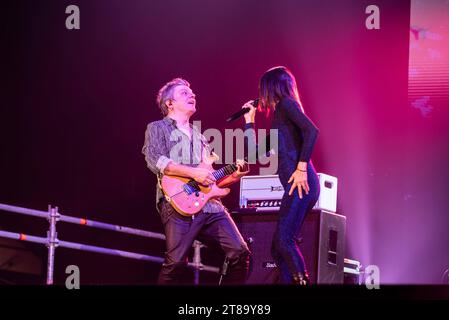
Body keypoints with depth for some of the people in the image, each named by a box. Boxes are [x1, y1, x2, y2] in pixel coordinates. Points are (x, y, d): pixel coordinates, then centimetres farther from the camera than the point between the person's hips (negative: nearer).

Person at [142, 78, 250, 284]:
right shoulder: (157, 128, 11)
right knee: (176, 262, -20)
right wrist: (194, 172, -15)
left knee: (239, 251, -9)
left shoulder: (199, 136, 31)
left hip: (209, 203, 6)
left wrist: (233, 177, 11)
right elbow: (155, 161, -9)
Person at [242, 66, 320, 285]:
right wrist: (249, 121, 34)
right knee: (278, 246, 4)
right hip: (295, 187, 9)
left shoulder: (286, 103, 1)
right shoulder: (279, 114, 28)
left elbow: (311, 130, -15)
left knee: (283, 240, -19)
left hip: (301, 183, -9)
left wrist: (301, 168, -19)